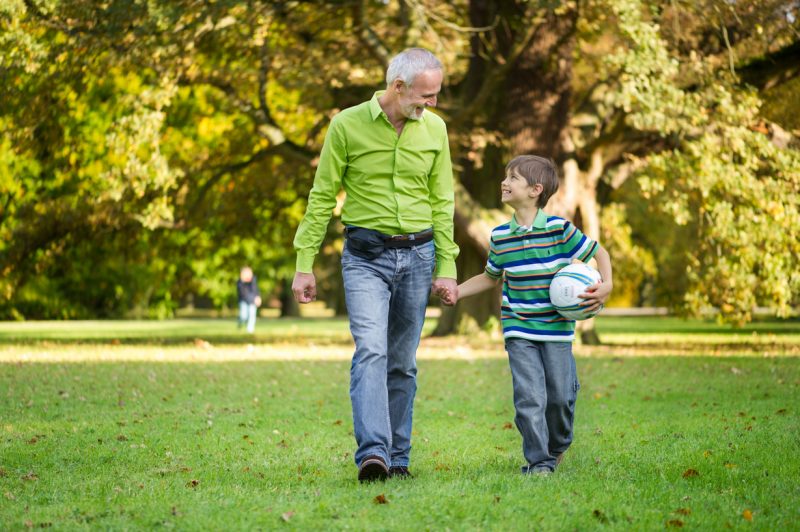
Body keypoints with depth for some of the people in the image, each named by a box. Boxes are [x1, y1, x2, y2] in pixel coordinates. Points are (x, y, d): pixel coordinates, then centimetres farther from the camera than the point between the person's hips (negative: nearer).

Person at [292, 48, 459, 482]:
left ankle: (397, 458, 14)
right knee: (371, 351, -18)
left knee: (403, 362, 7)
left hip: (417, 256, 3)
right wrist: (304, 264, -4)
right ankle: (372, 454, -27)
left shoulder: (434, 129, 4)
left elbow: (442, 201, 10)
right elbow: (322, 197, -1)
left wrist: (446, 267, 5)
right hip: (365, 257, -3)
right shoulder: (348, 125, -6)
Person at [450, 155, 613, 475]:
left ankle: (557, 446, 33)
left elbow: (599, 253, 3)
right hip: (519, 332, 1)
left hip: (557, 329, -1)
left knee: (560, 396, 5)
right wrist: (457, 291, 9)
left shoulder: (560, 229, -7)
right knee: (530, 397, -8)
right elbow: (490, 277, 20)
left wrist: (605, 286, -13)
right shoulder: (500, 236, 3)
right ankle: (539, 461, 1)